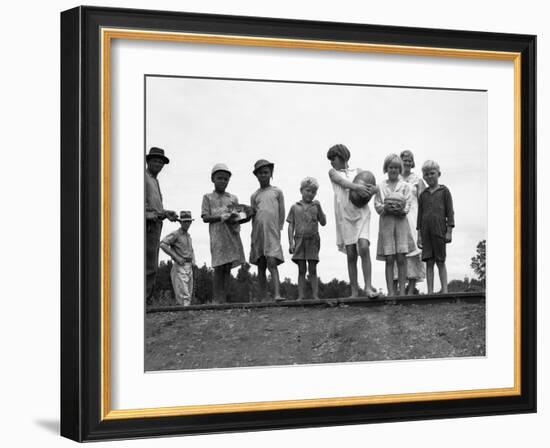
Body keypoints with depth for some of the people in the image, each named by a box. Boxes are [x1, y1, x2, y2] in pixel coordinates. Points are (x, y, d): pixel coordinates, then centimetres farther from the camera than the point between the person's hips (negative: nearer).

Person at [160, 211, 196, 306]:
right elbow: (163, 244, -21)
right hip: (179, 267, -8)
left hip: (189, 268, 8)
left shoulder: (188, 236, 19)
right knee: (184, 296, -17)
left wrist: (193, 261, 10)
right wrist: (176, 257, -21)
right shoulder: (175, 234, -7)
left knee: (188, 296, 6)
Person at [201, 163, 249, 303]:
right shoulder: (208, 197, 9)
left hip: (232, 236, 3)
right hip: (217, 236, -3)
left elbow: (238, 218, 18)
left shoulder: (233, 198, 18)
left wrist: (246, 218, -6)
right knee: (219, 268, -8)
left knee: (228, 268, -1)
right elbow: (205, 217, -1)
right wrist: (222, 217, -17)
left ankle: (224, 299, -1)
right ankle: (217, 300, -8)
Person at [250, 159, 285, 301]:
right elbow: (253, 216, 14)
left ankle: (277, 294, -25)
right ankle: (262, 298, 4)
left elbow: (281, 214, 9)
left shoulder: (277, 192, 8)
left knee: (272, 262, -17)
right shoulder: (254, 196, 14)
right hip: (258, 233, 3)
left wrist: (278, 229, 3)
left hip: (272, 233, -3)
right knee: (261, 266, 3)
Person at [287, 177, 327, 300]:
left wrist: (319, 208, -8)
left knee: (312, 270, 0)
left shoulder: (316, 206, 9)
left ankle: (315, 295, 0)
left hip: (313, 240, 0)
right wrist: (291, 243, -2)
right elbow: (291, 226, 6)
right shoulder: (295, 207, 8)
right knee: (301, 270, 0)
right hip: (299, 240, 0)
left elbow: (323, 222, 3)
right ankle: (301, 296, 0)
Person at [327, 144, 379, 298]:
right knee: (351, 254, -1)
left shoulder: (358, 171, 14)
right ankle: (354, 292, 3)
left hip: (361, 213, -1)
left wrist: (373, 189, -22)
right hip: (344, 215, 1)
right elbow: (342, 182, -8)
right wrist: (357, 187, -27)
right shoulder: (333, 172, 13)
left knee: (364, 248, -17)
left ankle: (368, 287, -18)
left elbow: (373, 186, 3)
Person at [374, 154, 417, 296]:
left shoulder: (405, 186, 11)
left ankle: (402, 291, -4)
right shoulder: (380, 186, 11)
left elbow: (407, 206, 3)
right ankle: (390, 292, -4)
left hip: (401, 221, 0)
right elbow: (377, 206, 5)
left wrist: (400, 210, -18)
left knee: (401, 258, -6)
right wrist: (386, 208, -16)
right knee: (389, 259, -3)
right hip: (386, 223, 0)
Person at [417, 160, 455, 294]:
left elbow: (450, 212, 1)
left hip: (439, 229, -3)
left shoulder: (444, 191, 4)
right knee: (429, 262, 1)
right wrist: (419, 235, 7)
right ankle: (430, 292, 1)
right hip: (426, 231, 3)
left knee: (440, 262, -1)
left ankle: (444, 290, 2)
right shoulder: (423, 195, 13)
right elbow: (420, 215, 14)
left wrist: (449, 231, -6)